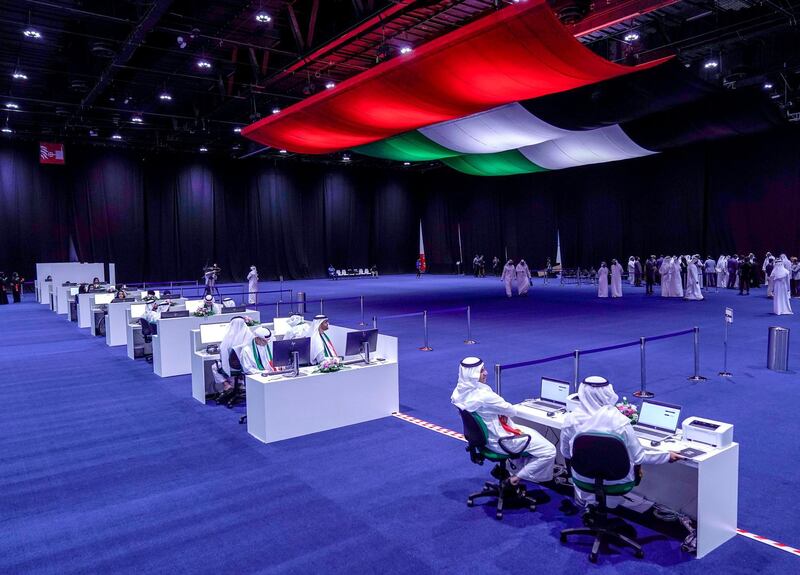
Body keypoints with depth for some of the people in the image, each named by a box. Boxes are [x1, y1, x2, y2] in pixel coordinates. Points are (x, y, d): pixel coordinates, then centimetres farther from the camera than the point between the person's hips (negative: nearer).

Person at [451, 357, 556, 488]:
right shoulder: (483, 396, -33)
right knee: (549, 451, -3)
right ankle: (516, 478, 6)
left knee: (533, 433, 30)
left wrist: (503, 414, -4)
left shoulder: (460, 391, -7)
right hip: (500, 441, -10)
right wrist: (505, 412, 5)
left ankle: (517, 469, 33)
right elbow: (512, 411, -16)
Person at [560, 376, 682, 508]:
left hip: (583, 481, 2)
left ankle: (588, 500, 24)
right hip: (614, 483, -2)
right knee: (635, 461, 25)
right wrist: (667, 456, 2)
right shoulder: (620, 422, -22)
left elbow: (565, 453, -2)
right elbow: (639, 457, -13)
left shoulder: (571, 419, -16)